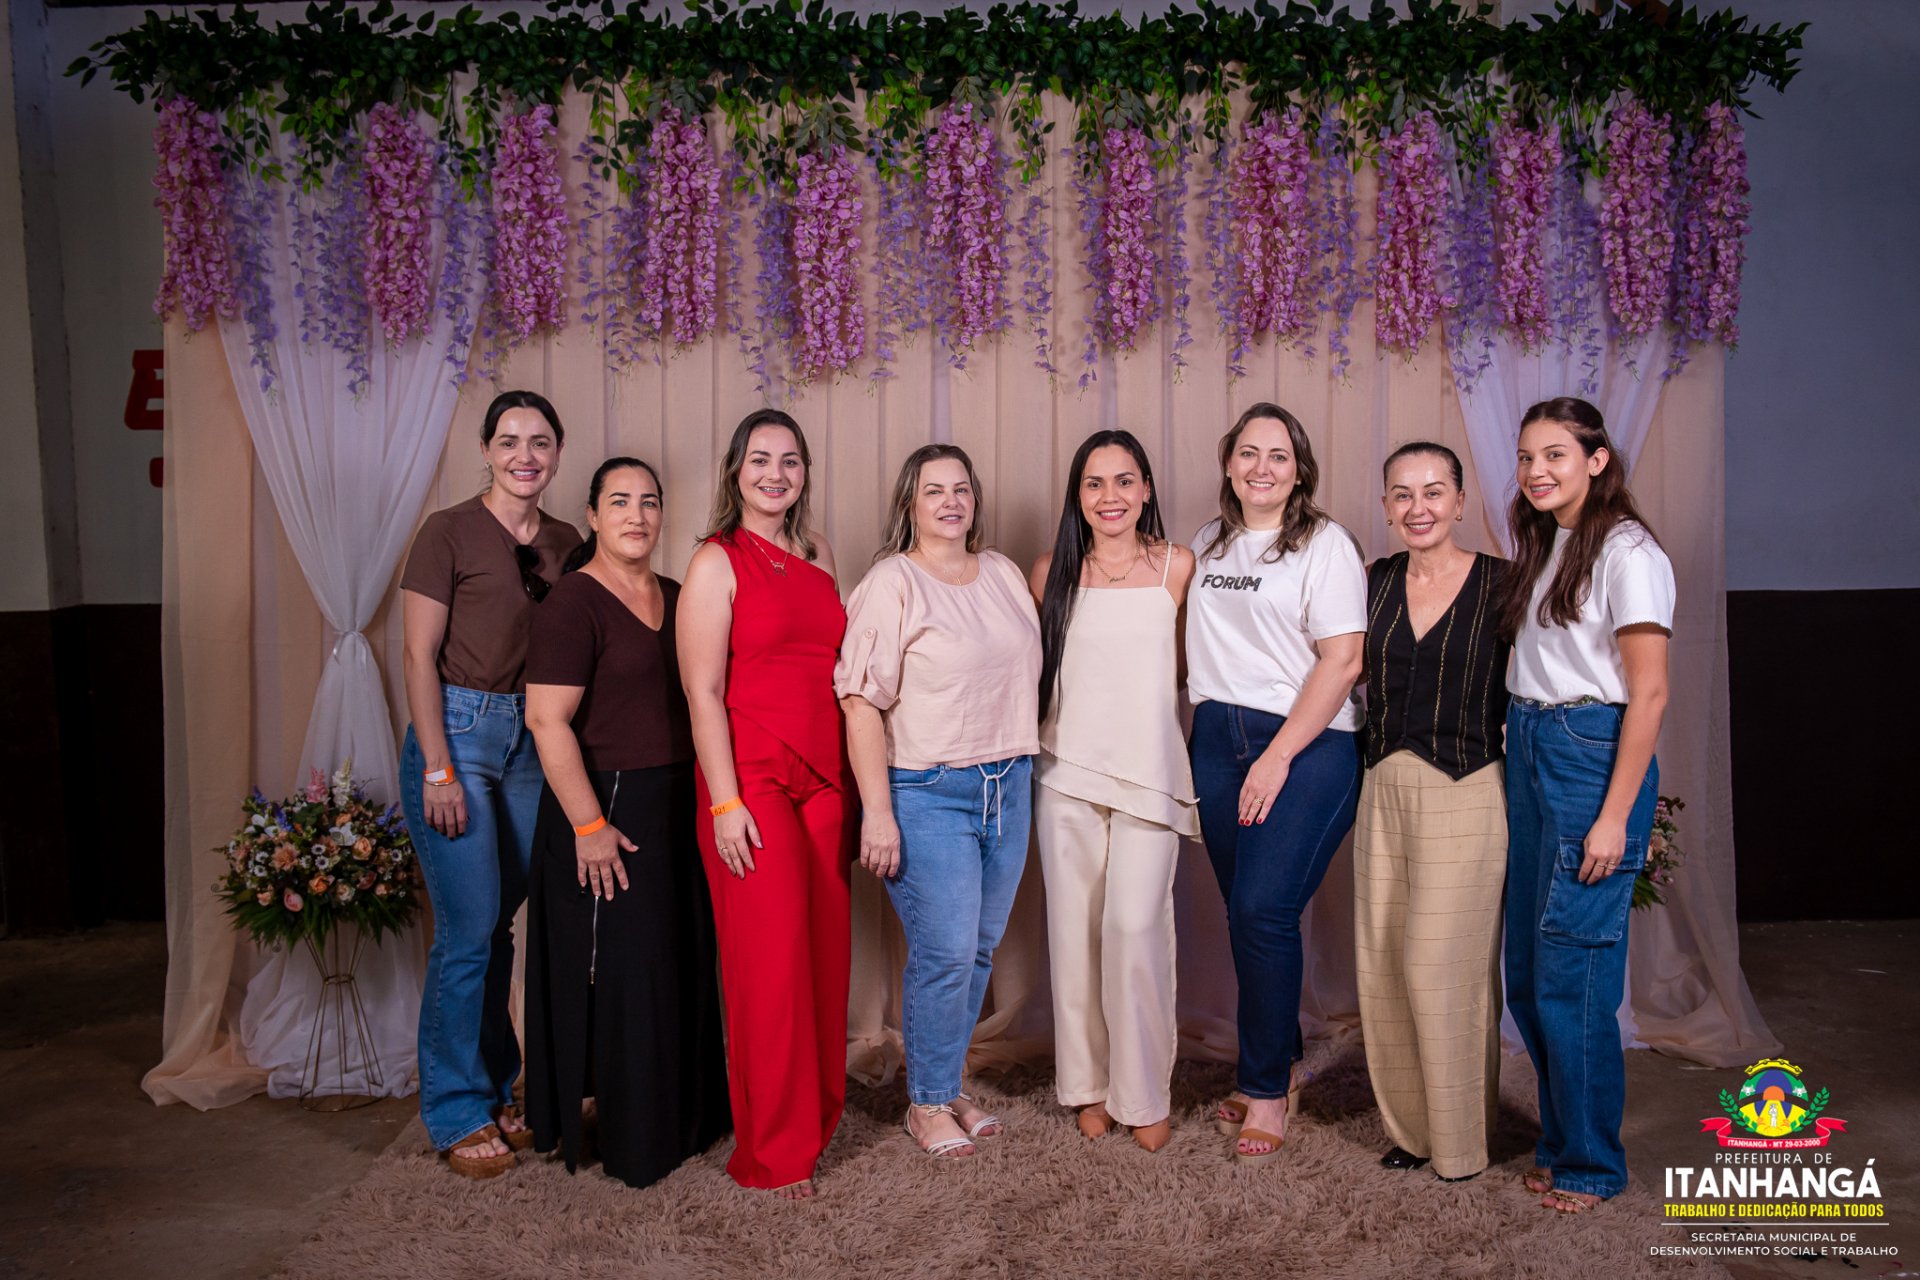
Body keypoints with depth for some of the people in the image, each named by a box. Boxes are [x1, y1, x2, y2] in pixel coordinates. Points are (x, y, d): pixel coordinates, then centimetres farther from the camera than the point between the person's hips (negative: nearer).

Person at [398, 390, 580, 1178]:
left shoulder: (566, 544, 10)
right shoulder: (449, 533, -5)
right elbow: (419, 656, -7)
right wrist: (438, 769, -13)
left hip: (534, 739, 5)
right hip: (458, 730, -5)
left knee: (500, 926, 11)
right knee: (468, 932, -3)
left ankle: (497, 1092, 25)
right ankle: (458, 1114, 12)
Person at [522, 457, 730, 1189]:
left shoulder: (677, 599, 10)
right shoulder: (573, 604, -11)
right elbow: (547, 720, -18)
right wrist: (589, 826, -21)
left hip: (678, 810, 7)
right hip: (608, 812, -7)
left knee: (682, 967, 14)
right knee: (618, 975, 1)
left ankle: (678, 1120, 30)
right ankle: (623, 1139, 17)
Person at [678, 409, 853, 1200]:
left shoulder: (817, 556, 14)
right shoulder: (717, 563, -5)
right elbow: (703, 692, -10)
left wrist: (852, 783, 13)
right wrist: (725, 802, -15)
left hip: (823, 779, 6)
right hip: (751, 780, -6)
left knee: (825, 952, 10)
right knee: (770, 961, -1)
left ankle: (819, 1115, 29)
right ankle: (771, 1152, 14)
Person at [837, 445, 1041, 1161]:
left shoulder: (1003, 573, 12)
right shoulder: (891, 583, -9)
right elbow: (861, 700, -14)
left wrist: (1022, 766, 16)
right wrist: (876, 810, -18)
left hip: (1008, 783, 6)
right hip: (927, 792, -6)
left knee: (981, 947, 11)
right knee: (945, 952, -5)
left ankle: (950, 1085, 28)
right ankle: (928, 1103, 15)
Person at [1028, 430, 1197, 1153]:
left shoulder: (1176, 566, 1)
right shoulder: (1051, 571, 5)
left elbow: (1182, 662, 11)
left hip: (1149, 769, -2)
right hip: (1067, 769, 2)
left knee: (1135, 928, -7)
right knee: (1075, 927, 5)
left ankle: (1145, 1094, 9)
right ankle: (1089, 1083, 20)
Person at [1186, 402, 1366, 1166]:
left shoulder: (1324, 545, -4)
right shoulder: (1206, 546, 14)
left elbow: (1343, 660, -11)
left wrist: (1278, 758, -15)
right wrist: (1198, 727, 8)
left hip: (1308, 744, -5)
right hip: (1217, 740, 6)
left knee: (1263, 910, -12)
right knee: (1243, 912, 8)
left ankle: (1266, 1090, 4)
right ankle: (1282, 1066, 25)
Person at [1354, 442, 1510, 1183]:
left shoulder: (1500, 584, -4)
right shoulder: (1374, 582, 8)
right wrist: (1361, 777, 8)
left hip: (1465, 795, -5)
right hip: (1383, 791, 5)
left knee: (1443, 967, -3)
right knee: (1381, 966, 8)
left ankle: (1461, 1140, 16)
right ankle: (1410, 1126, 24)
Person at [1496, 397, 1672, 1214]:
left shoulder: (1626, 551, -10)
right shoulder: (1543, 548, 15)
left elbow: (1649, 693, -13)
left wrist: (1615, 816, -17)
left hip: (1592, 755, -8)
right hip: (1526, 752, 8)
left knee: (1570, 972, -3)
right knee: (1527, 971, 11)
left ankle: (1590, 1163, 14)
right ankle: (1561, 1140, 27)